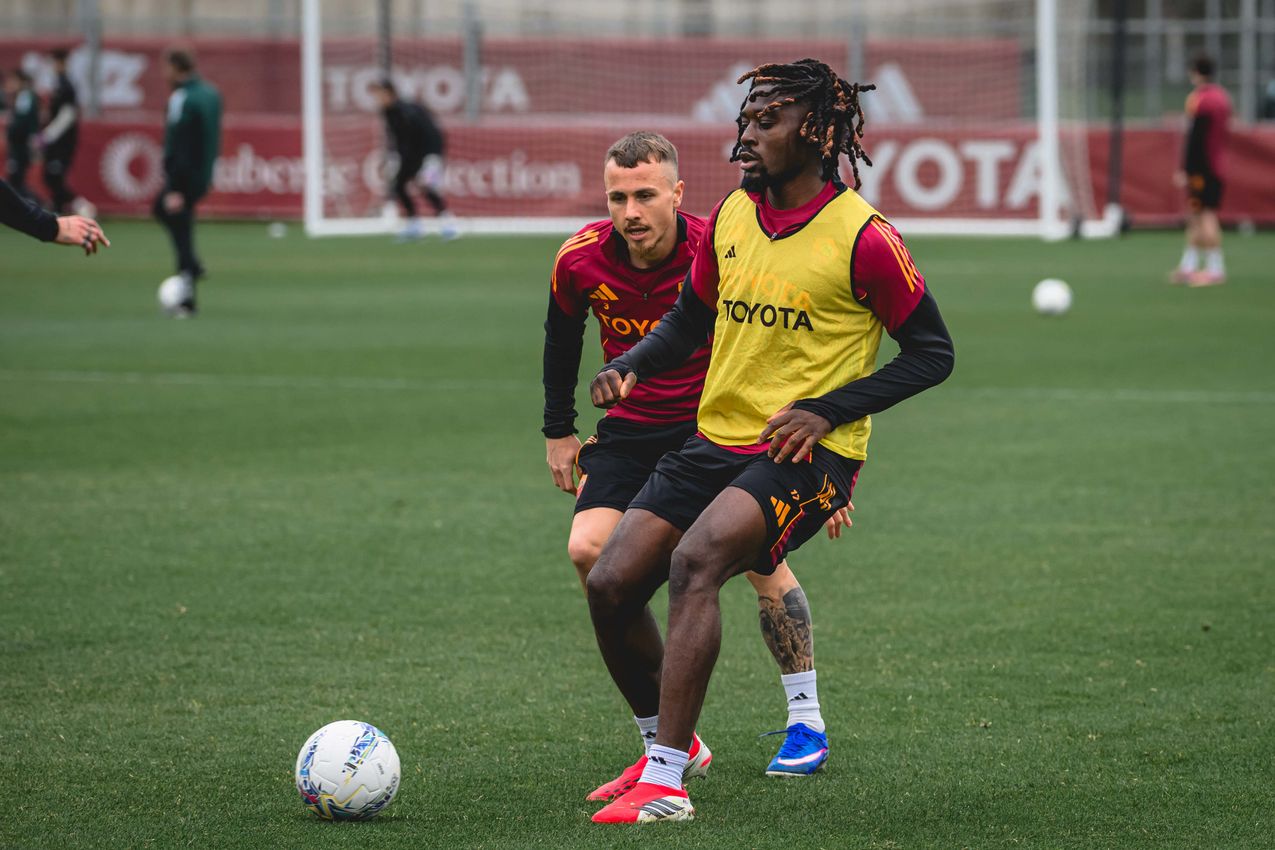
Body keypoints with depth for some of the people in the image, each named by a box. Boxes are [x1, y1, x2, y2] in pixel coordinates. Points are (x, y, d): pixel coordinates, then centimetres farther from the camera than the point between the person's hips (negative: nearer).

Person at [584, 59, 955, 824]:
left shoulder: (863, 237, -12)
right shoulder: (732, 216, 7)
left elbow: (932, 353, -6)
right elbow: (690, 318, 22)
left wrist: (826, 410, -15)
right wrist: (631, 367, 1)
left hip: (808, 455, -7)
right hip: (716, 440, 7)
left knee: (695, 561, -31)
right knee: (611, 585, -4)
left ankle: (666, 784, -32)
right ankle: (669, 745, 22)